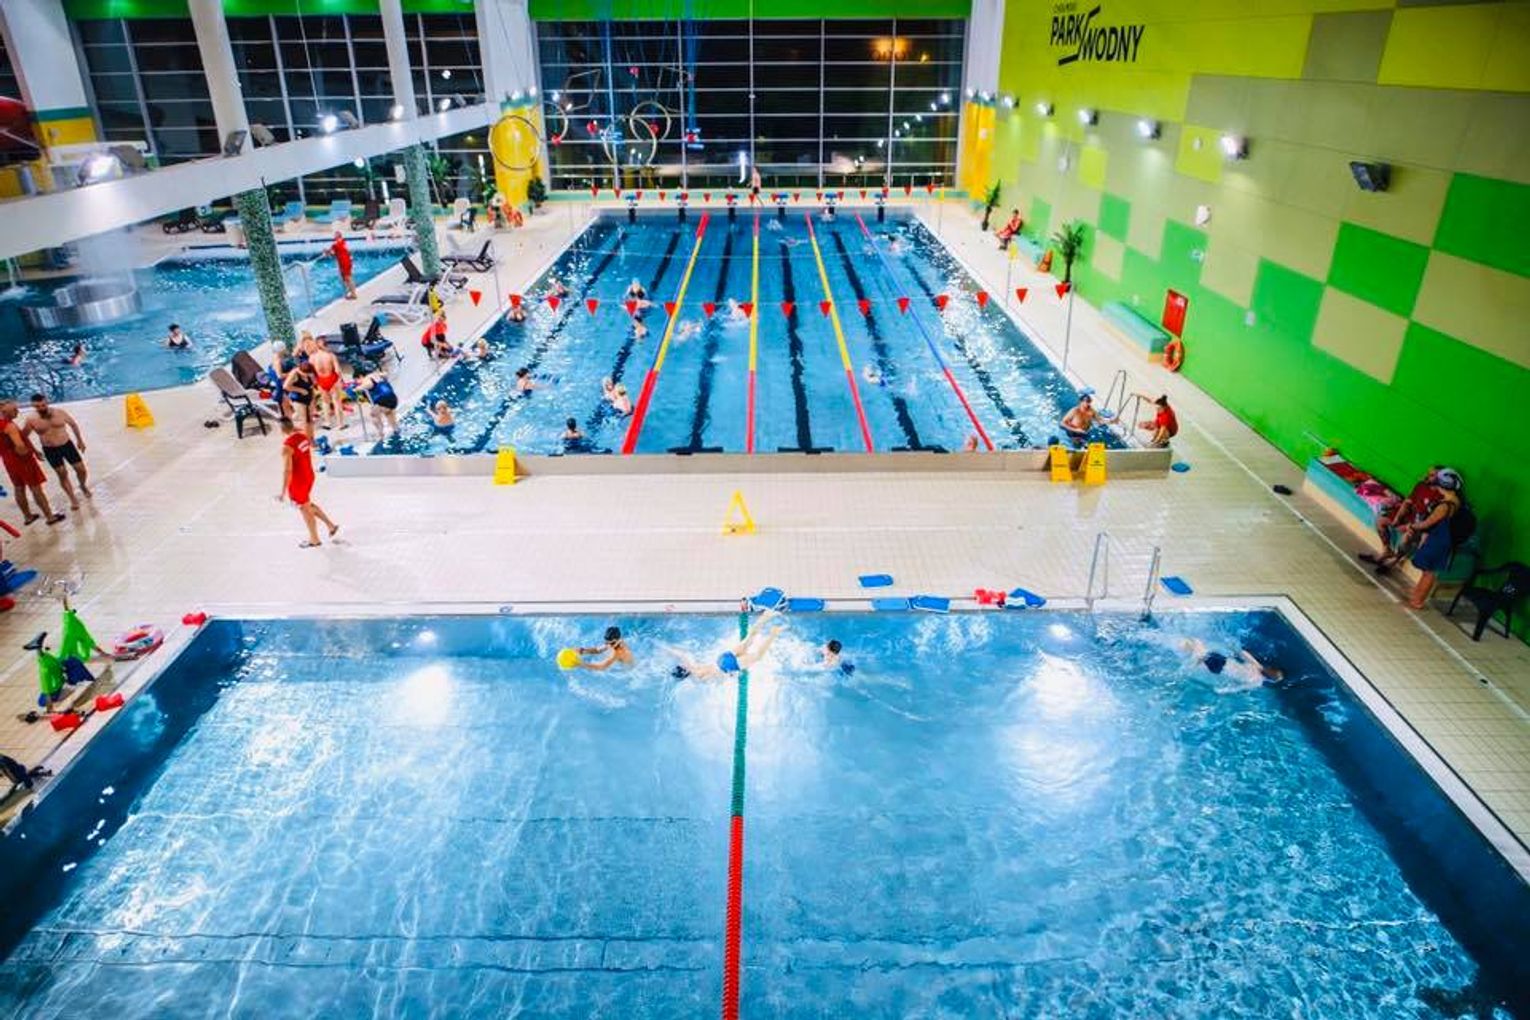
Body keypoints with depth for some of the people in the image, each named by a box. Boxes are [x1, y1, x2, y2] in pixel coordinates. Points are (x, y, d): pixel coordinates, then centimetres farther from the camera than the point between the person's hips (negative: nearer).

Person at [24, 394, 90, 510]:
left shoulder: (60, 412, -12)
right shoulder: (31, 419, -14)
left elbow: (73, 424, 4)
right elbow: (23, 436, -2)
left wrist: (80, 440, 9)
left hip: (67, 445, 1)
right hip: (50, 450, -1)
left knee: (81, 469, 6)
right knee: (62, 474, 4)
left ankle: (83, 486, 39)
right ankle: (73, 499, 16)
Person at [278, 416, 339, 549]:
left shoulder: (287, 446, -25)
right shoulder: (303, 436, -3)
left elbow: (287, 470, -26)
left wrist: (283, 491, -21)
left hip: (298, 481, -8)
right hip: (309, 476, 8)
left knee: (305, 509, 10)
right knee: (308, 504, 27)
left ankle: (314, 540, 25)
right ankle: (330, 525, 28)